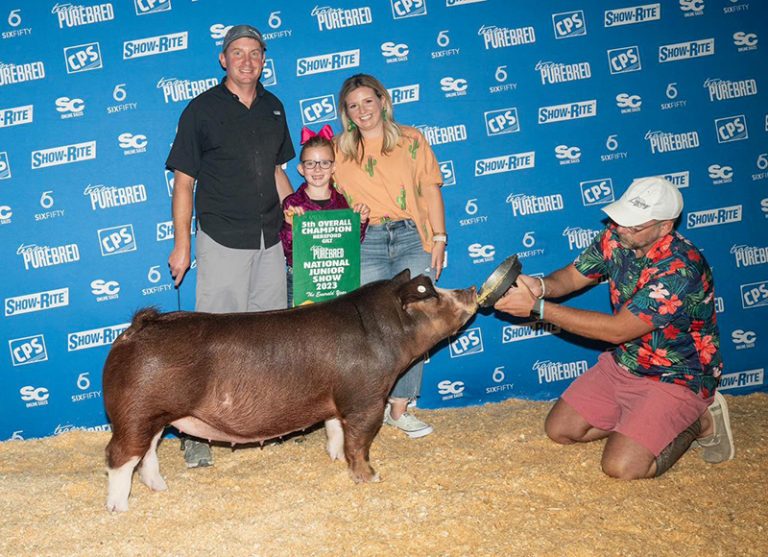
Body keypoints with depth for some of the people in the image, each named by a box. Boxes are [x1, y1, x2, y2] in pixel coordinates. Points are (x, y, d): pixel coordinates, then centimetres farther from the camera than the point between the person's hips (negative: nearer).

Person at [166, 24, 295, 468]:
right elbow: (184, 182, -2)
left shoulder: (273, 108, 11)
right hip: (221, 239, -5)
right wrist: (182, 245, -5)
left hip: (270, 239, 5)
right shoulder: (202, 110, -2)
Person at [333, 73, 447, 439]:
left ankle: (399, 408, 7)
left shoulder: (411, 140, 10)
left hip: (412, 238, 1)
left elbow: (430, 190, 9)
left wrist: (439, 238, 3)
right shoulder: (339, 149, 10)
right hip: (366, 244, 0)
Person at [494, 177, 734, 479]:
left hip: (675, 378, -7)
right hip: (623, 361, 7)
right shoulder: (615, 238, -8)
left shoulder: (681, 269, -31)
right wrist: (541, 286, -24)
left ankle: (699, 422, 4)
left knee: (622, 466, -20)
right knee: (559, 429, 2)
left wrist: (537, 307, -33)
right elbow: (573, 275, 3)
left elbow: (618, 330, -31)